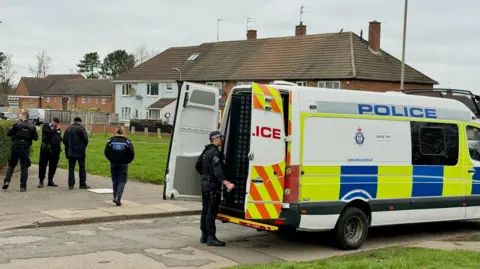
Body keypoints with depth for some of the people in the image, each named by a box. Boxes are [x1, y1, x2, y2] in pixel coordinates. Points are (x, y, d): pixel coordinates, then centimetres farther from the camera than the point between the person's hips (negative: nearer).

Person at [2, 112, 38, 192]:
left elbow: (9, 133, -4)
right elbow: (36, 138, 3)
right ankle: (23, 186, 3)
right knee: (24, 167, 6)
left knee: (11, 165, 14)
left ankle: (7, 181, -1)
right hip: (25, 148, 1)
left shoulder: (17, 124, -7)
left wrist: (11, 128, 16)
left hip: (15, 147, -1)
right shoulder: (32, 127, -1)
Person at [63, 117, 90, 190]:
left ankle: (71, 185, 4)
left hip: (70, 152, 4)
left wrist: (68, 148, 15)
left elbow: (64, 140, 9)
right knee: (82, 168, 4)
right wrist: (84, 147, 4)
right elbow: (86, 139, -12)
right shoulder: (81, 128, -7)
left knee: (71, 168, 7)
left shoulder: (68, 128, 9)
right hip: (80, 152, -4)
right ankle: (82, 184, 4)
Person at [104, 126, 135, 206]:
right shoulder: (127, 141, -6)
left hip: (113, 164, 2)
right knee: (122, 181, 4)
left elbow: (106, 152, -2)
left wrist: (111, 160, 13)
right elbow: (132, 154, -8)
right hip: (123, 164, -2)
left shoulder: (111, 140, -1)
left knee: (115, 181, 15)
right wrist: (127, 161, 9)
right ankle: (118, 198, -10)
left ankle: (115, 197, 19)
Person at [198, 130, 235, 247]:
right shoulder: (215, 153, -17)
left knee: (205, 210, 15)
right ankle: (211, 238, -8)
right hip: (213, 185, -10)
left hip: (205, 183, 10)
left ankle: (204, 235, 22)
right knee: (212, 212, -8)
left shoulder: (206, 151, 14)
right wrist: (227, 183, -37)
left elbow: (197, 166, 23)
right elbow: (217, 171, -28)